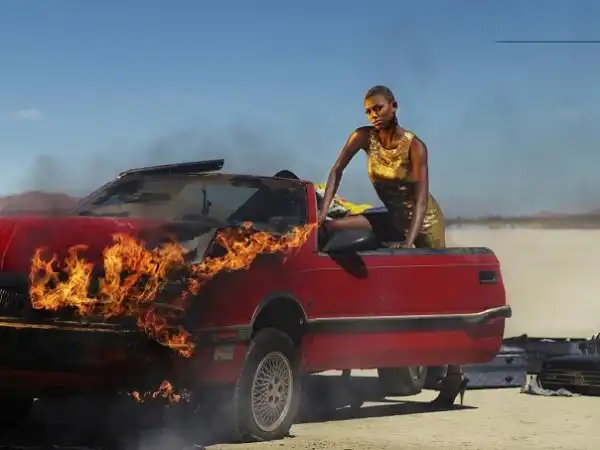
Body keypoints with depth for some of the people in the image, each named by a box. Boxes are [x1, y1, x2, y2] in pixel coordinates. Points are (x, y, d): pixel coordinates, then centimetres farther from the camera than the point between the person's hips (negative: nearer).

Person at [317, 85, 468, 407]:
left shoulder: (414, 146, -20)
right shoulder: (364, 138, -8)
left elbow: (421, 199, -24)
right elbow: (337, 171, -6)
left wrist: (409, 243, -34)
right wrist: (323, 212, -19)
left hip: (425, 221, -6)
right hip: (395, 220, 6)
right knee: (337, 227, -14)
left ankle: (454, 373, -7)